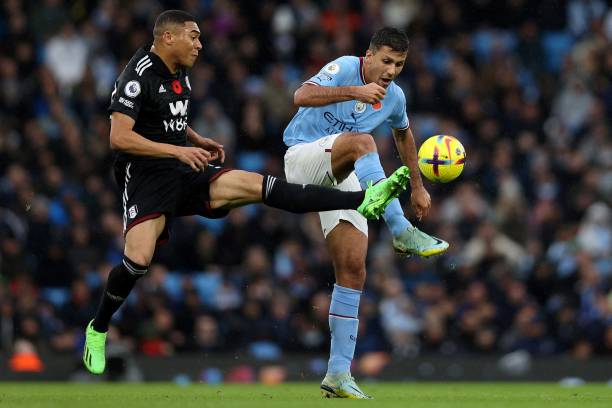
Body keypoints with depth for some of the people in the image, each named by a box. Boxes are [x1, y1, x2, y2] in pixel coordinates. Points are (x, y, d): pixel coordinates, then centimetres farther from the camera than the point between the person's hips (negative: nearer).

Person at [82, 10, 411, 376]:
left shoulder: (179, 74, 13)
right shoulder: (139, 75, -14)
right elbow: (119, 137, -22)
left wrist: (198, 141, 10)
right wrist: (178, 150, -24)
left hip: (184, 172, 7)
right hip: (146, 174, -7)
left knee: (259, 185, -9)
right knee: (138, 259, -26)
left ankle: (364, 201, -20)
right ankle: (98, 329, -1)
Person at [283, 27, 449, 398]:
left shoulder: (394, 97, 7)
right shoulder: (345, 68, -11)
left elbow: (403, 134, 29)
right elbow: (302, 96, -28)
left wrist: (417, 186, 30)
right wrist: (355, 92, -37)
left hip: (342, 179, 6)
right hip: (303, 158, -6)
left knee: (353, 271, -7)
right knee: (362, 141, -36)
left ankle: (339, 374, -2)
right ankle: (402, 233, -46)